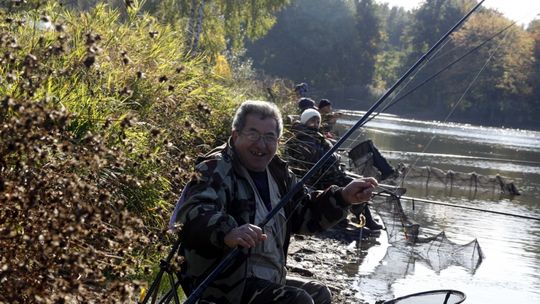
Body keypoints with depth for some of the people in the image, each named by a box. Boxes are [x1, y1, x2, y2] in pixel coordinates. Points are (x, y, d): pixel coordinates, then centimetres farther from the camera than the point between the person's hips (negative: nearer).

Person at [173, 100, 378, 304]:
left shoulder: (277, 172, 10)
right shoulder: (216, 170, -17)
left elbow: (305, 214, 18)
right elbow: (195, 213, -36)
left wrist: (344, 197, 0)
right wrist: (228, 232, -58)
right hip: (221, 283, -10)